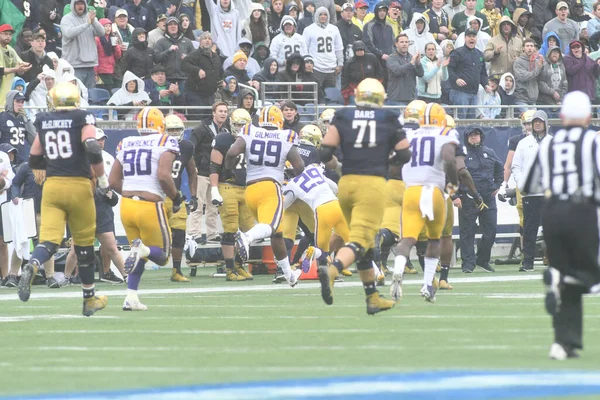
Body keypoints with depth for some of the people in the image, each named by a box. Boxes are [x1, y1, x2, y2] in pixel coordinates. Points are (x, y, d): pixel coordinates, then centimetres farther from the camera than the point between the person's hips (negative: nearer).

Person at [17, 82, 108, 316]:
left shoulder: (44, 123, 10)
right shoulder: (83, 119, -3)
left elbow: (33, 161, 17)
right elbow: (93, 149, -18)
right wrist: (102, 178, -6)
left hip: (51, 185, 3)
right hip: (79, 185, -3)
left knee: (49, 240, -4)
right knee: (84, 243, 11)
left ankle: (31, 267, -39)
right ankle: (89, 299, 21)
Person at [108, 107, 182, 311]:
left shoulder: (126, 144, 11)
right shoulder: (165, 143, -5)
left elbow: (113, 180, 12)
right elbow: (163, 175, -18)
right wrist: (175, 197, -3)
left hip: (127, 204, 5)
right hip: (150, 207, -5)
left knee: (141, 256, 23)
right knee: (161, 256, 10)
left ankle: (131, 297, 7)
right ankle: (142, 249, -24)